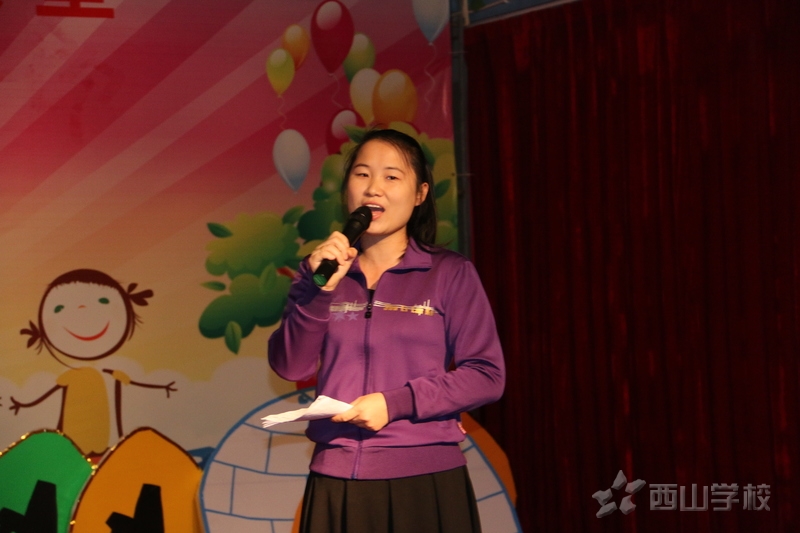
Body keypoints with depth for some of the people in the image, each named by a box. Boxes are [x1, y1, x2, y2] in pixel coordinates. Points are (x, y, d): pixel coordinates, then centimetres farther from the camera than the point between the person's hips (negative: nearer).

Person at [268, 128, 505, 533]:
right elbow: (289, 367, -1)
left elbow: (487, 376, -6)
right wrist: (320, 290, -13)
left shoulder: (450, 273, -1)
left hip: (425, 480, -2)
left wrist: (397, 403, -15)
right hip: (336, 482, 3)